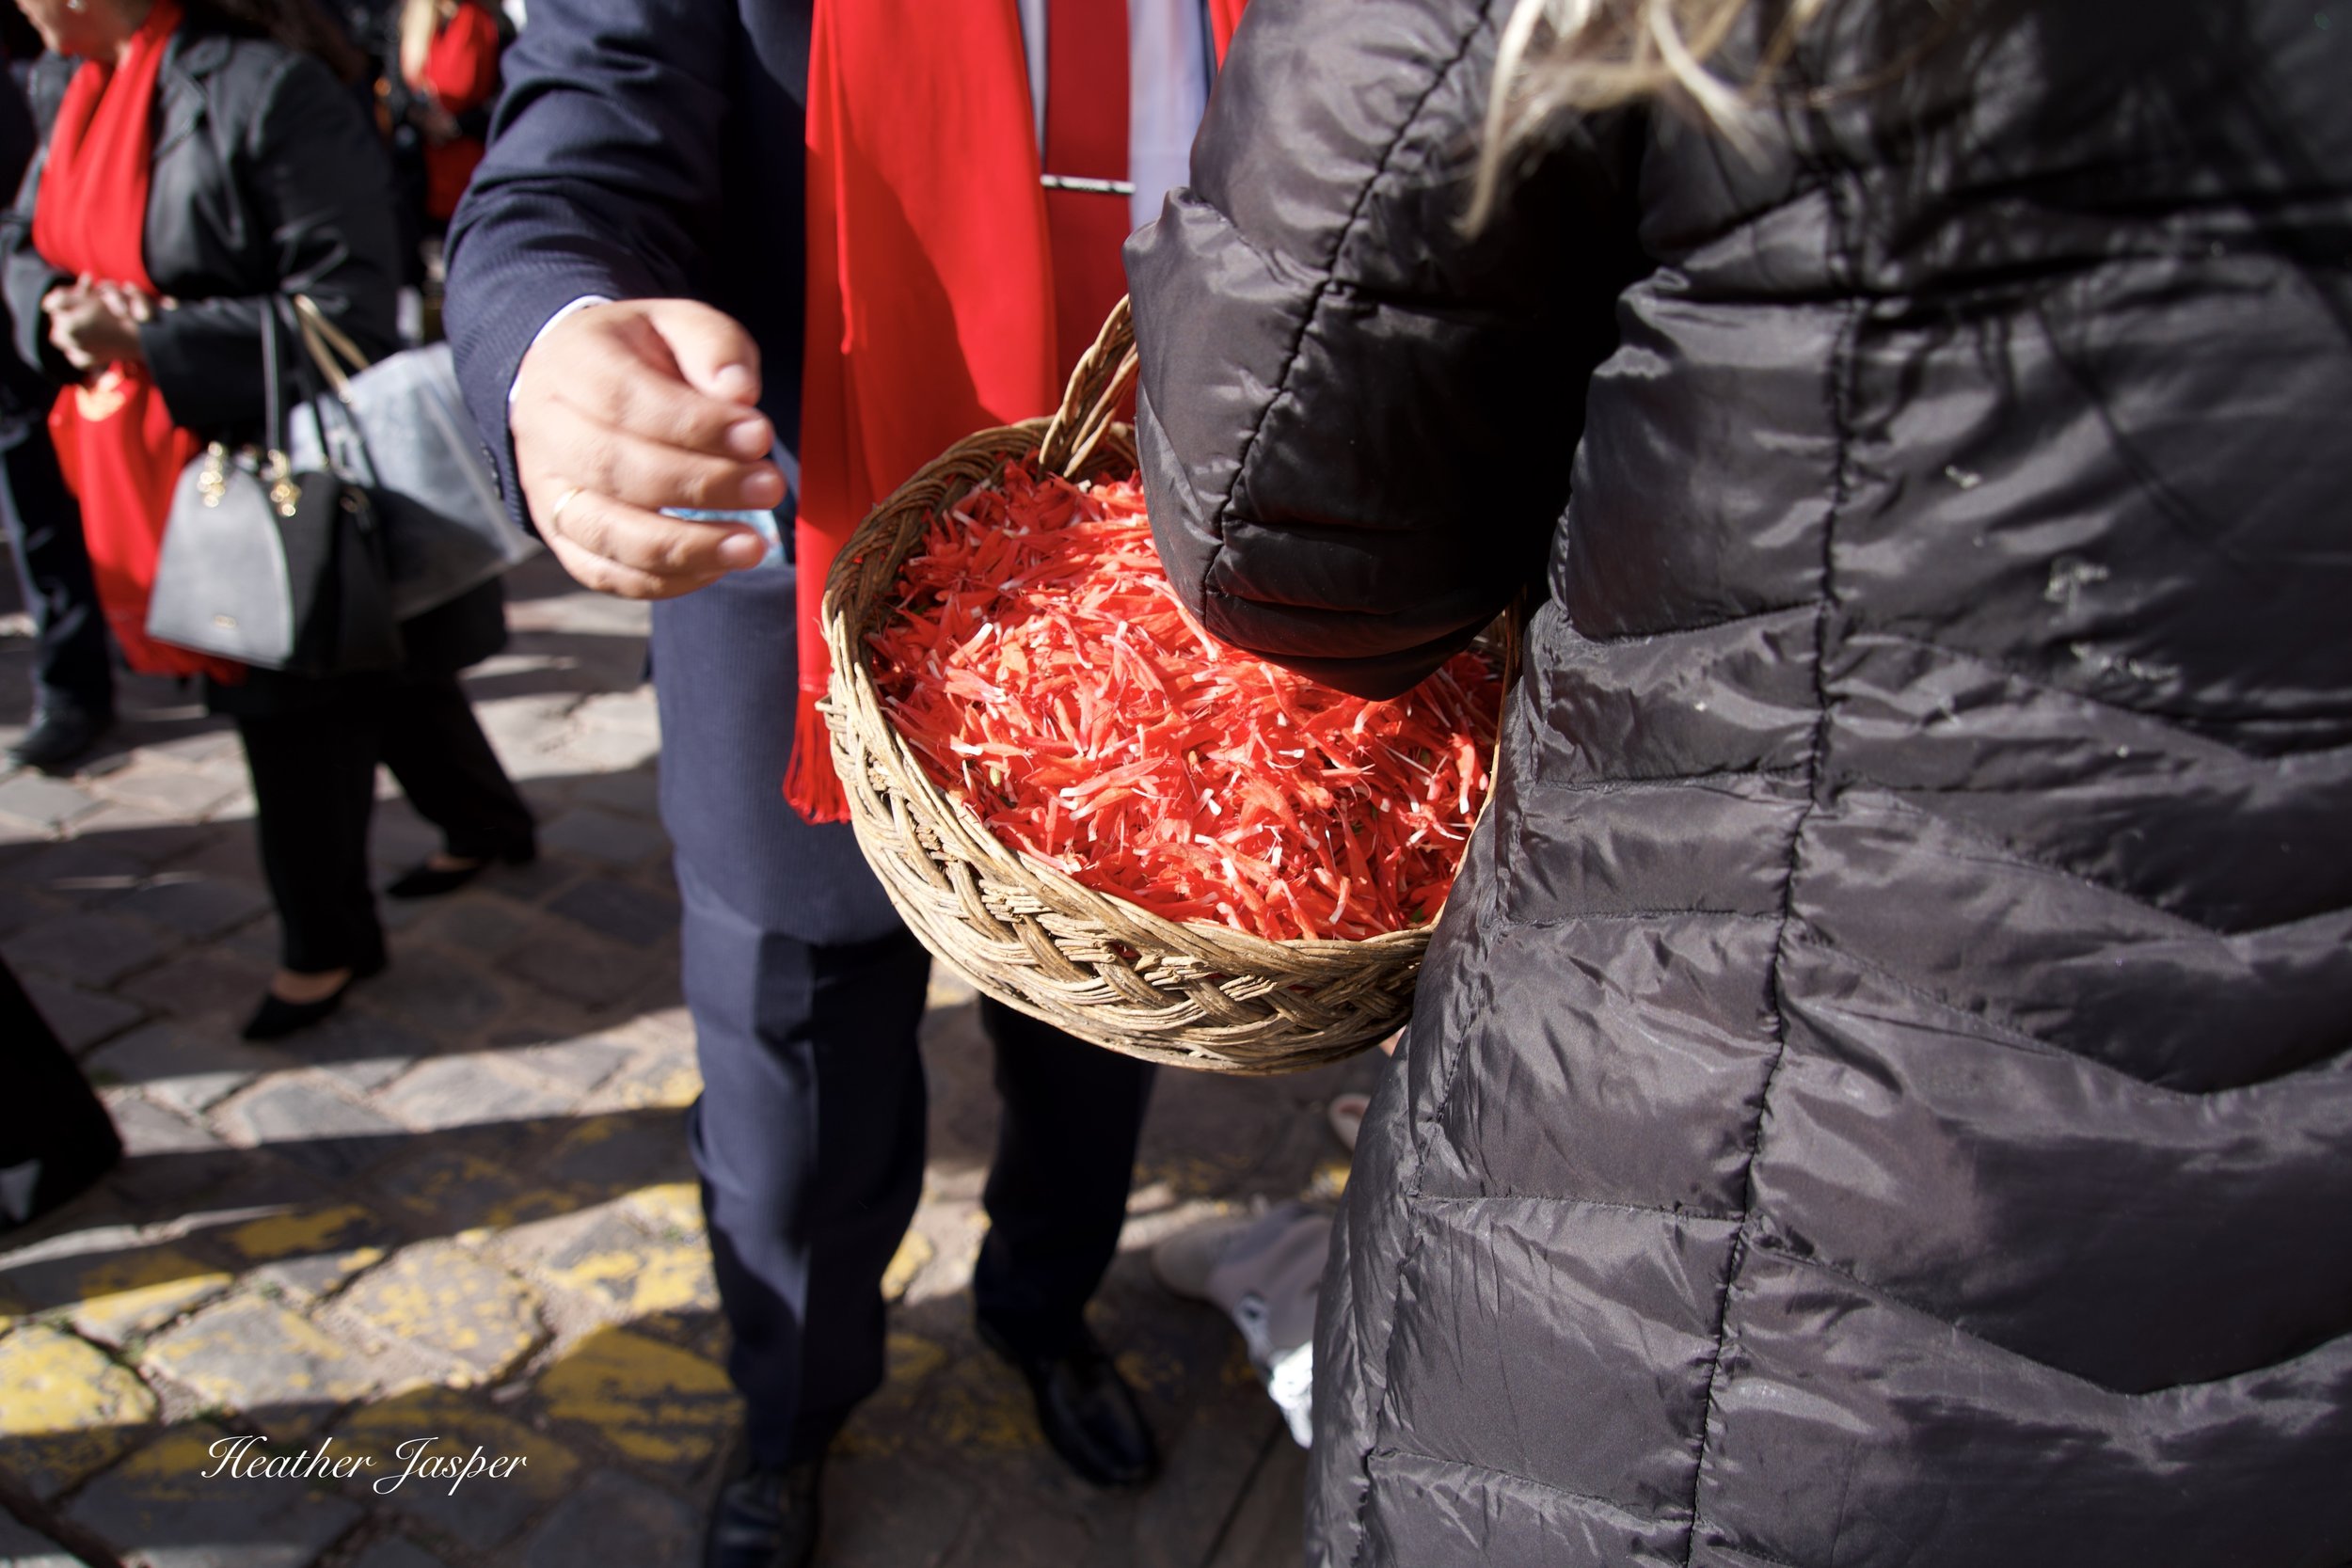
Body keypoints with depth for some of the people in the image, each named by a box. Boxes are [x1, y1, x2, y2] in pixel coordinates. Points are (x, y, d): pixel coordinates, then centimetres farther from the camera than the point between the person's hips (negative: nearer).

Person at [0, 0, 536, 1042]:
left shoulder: (262, 85, -20)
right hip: (165, 479, 8)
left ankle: (324, 944, 24)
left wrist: (144, 340, -24)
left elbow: (348, 310, -23)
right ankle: (486, 823, 40)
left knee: (295, 708, 4)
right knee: (373, 673, 20)